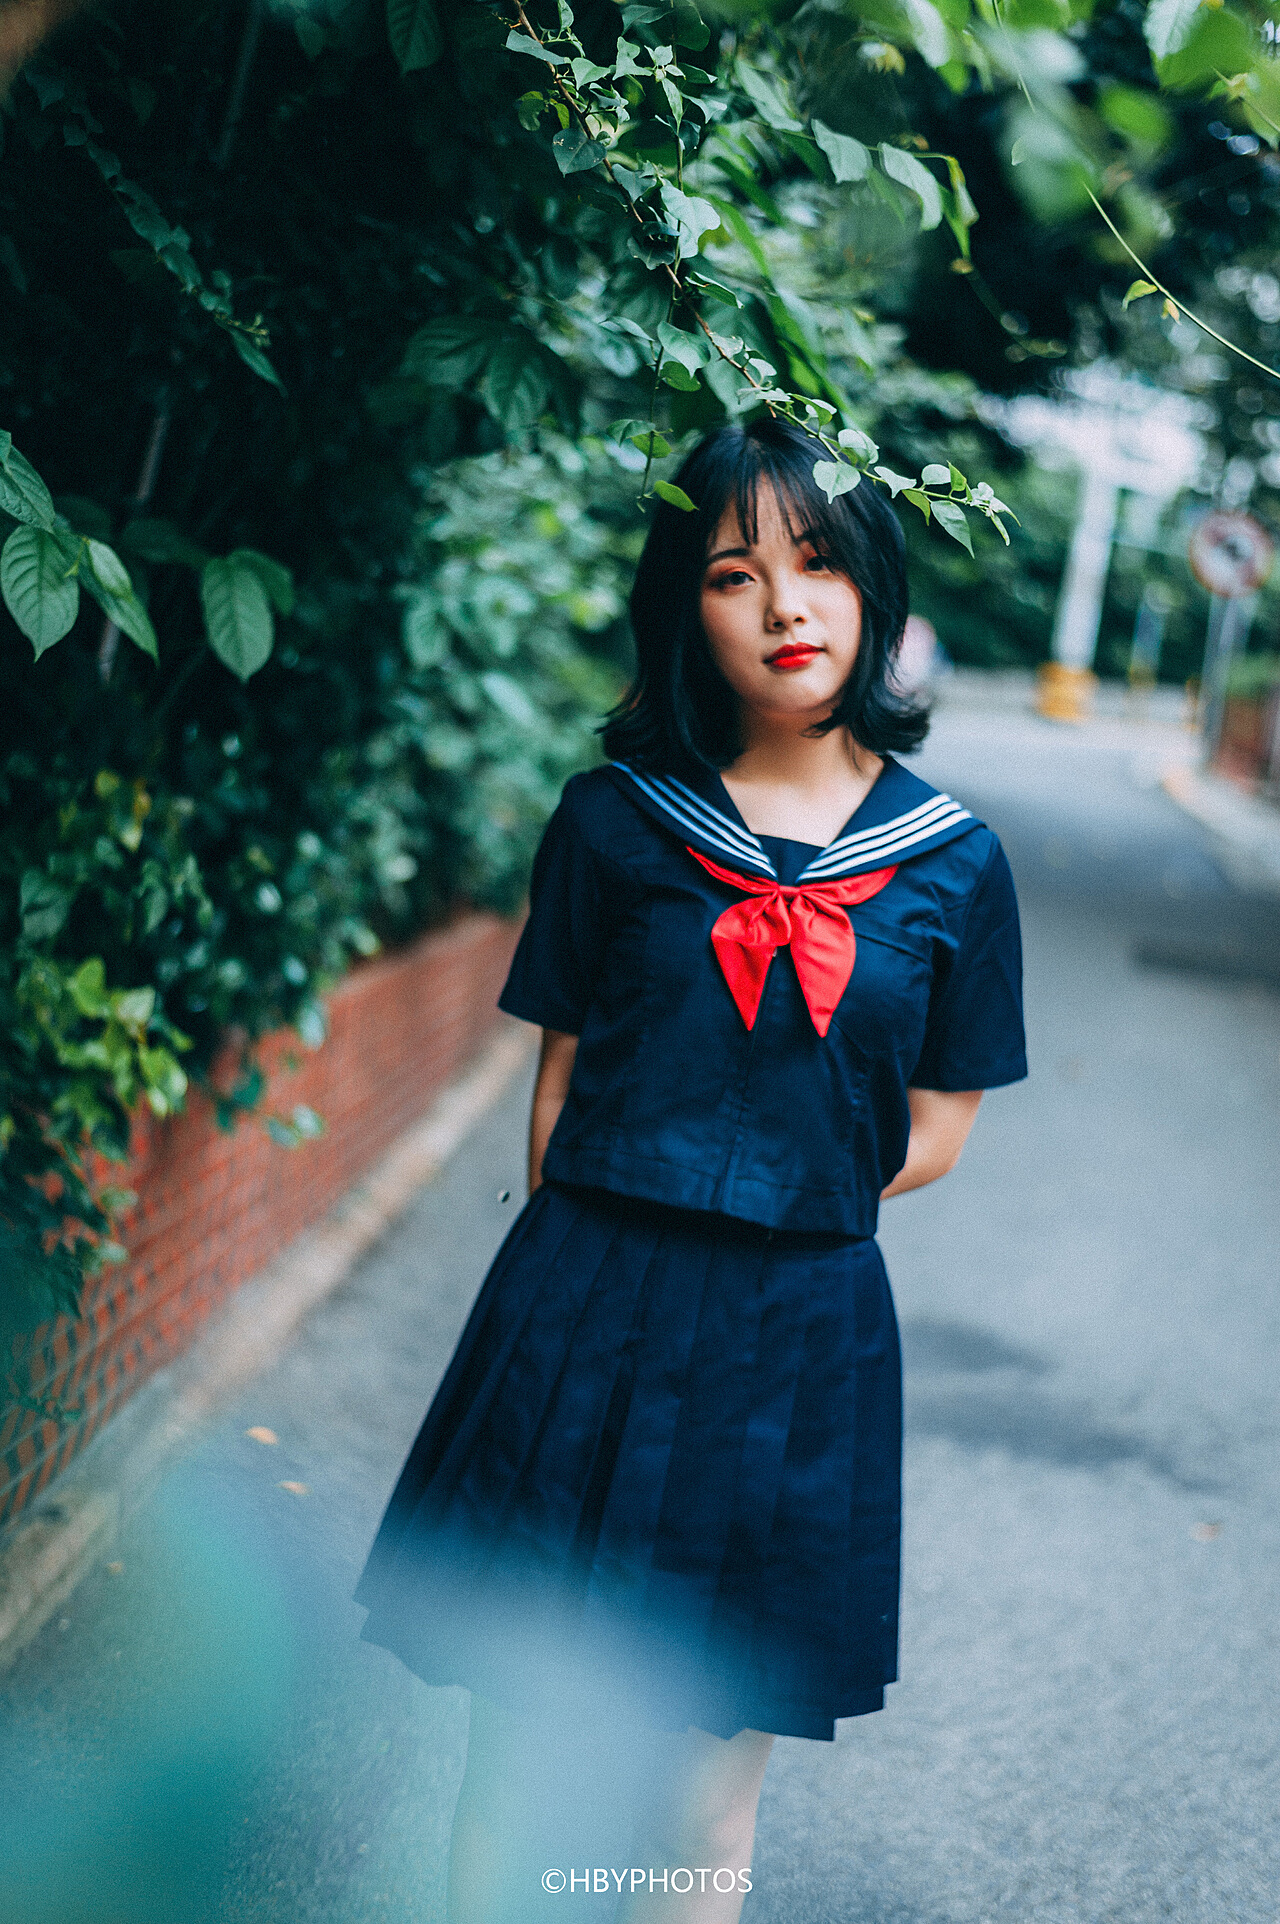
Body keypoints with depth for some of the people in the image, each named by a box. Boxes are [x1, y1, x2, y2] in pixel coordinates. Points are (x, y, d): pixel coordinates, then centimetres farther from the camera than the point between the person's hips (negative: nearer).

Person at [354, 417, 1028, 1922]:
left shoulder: (951, 864, 0)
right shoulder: (618, 817, 0)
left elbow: (933, 1135, 7)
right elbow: (561, 1079, 6)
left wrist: (775, 1203, 0)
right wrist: (598, 1251, 3)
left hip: (798, 1340, 1)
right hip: (587, 1322, 0)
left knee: (713, 1792, 12)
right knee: (518, 1751, 9)